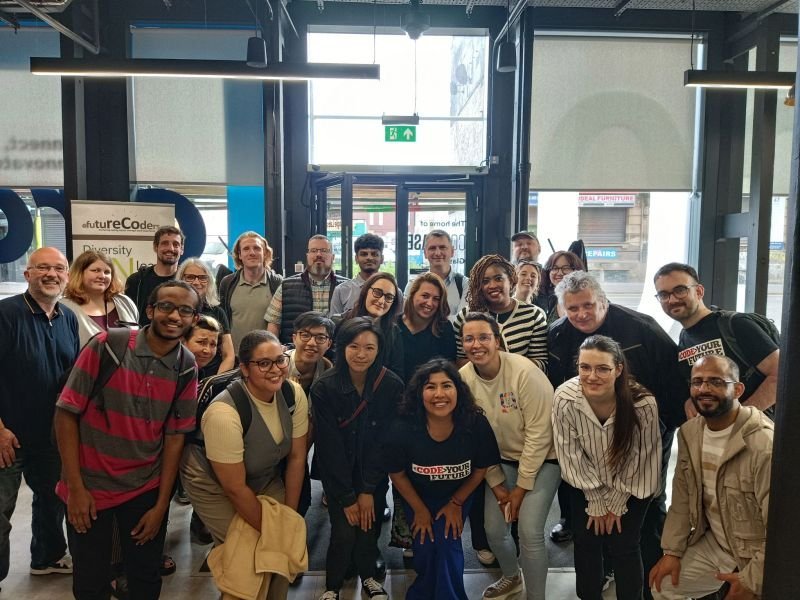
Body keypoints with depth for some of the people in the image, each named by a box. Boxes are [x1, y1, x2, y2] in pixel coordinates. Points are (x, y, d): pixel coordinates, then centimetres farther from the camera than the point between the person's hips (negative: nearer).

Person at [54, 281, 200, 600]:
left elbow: (175, 436, -2)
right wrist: (75, 487, -11)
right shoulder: (106, 346, -16)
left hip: (147, 489, 2)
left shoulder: (187, 368, -6)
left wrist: (161, 504, -2)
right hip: (90, 484, -2)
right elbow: (66, 413, -11)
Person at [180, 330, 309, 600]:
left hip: (264, 477, 5)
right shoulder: (224, 413, -34)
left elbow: (296, 458, -8)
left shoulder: (294, 394, -20)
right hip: (213, 483, -5)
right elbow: (235, 488, -25)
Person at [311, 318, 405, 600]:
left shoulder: (392, 385, -16)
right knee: (344, 532, -9)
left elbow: (384, 441, -11)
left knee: (369, 527, -2)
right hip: (336, 473, -1)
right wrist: (347, 498, -12)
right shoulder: (324, 388, -19)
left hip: (375, 472, 1)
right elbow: (330, 447, -15)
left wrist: (368, 490, -12)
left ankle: (368, 576, 30)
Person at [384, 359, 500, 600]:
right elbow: (397, 474, -12)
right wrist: (419, 510, -3)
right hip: (417, 495, 0)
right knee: (426, 546, -8)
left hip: (458, 494, 0)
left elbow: (481, 468, -10)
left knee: (448, 542, -14)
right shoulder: (403, 429, -32)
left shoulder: (476, 424, -30)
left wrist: (456, 503, -4)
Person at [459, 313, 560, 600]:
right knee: (494, 530, 5)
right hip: (502, 459, 4)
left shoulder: (524, 372, -26)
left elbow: (539, 433, -21)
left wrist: (522, 486, -15)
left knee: (529, 532, -13)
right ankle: (512, 576, 39)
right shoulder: (463, 378, -12)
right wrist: (496, 484, -3)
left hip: (541, 458, -4)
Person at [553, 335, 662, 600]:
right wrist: (596, 502, -7)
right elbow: (572, 454, -14)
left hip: (633, 484, -1)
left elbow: (638, 456, -16)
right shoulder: (565, 399, -30)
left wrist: (616, 503, -6)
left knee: (622, 546, -2)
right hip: (587, 483, 2)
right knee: (585, 542, 6)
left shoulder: (643, 403, -33)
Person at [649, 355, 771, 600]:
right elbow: (682, 498, 4)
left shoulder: (765, 445, -26)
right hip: (713, 543, 6)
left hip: (760, 554, -6)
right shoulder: (689, 432, -4)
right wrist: (672, 550, -1)